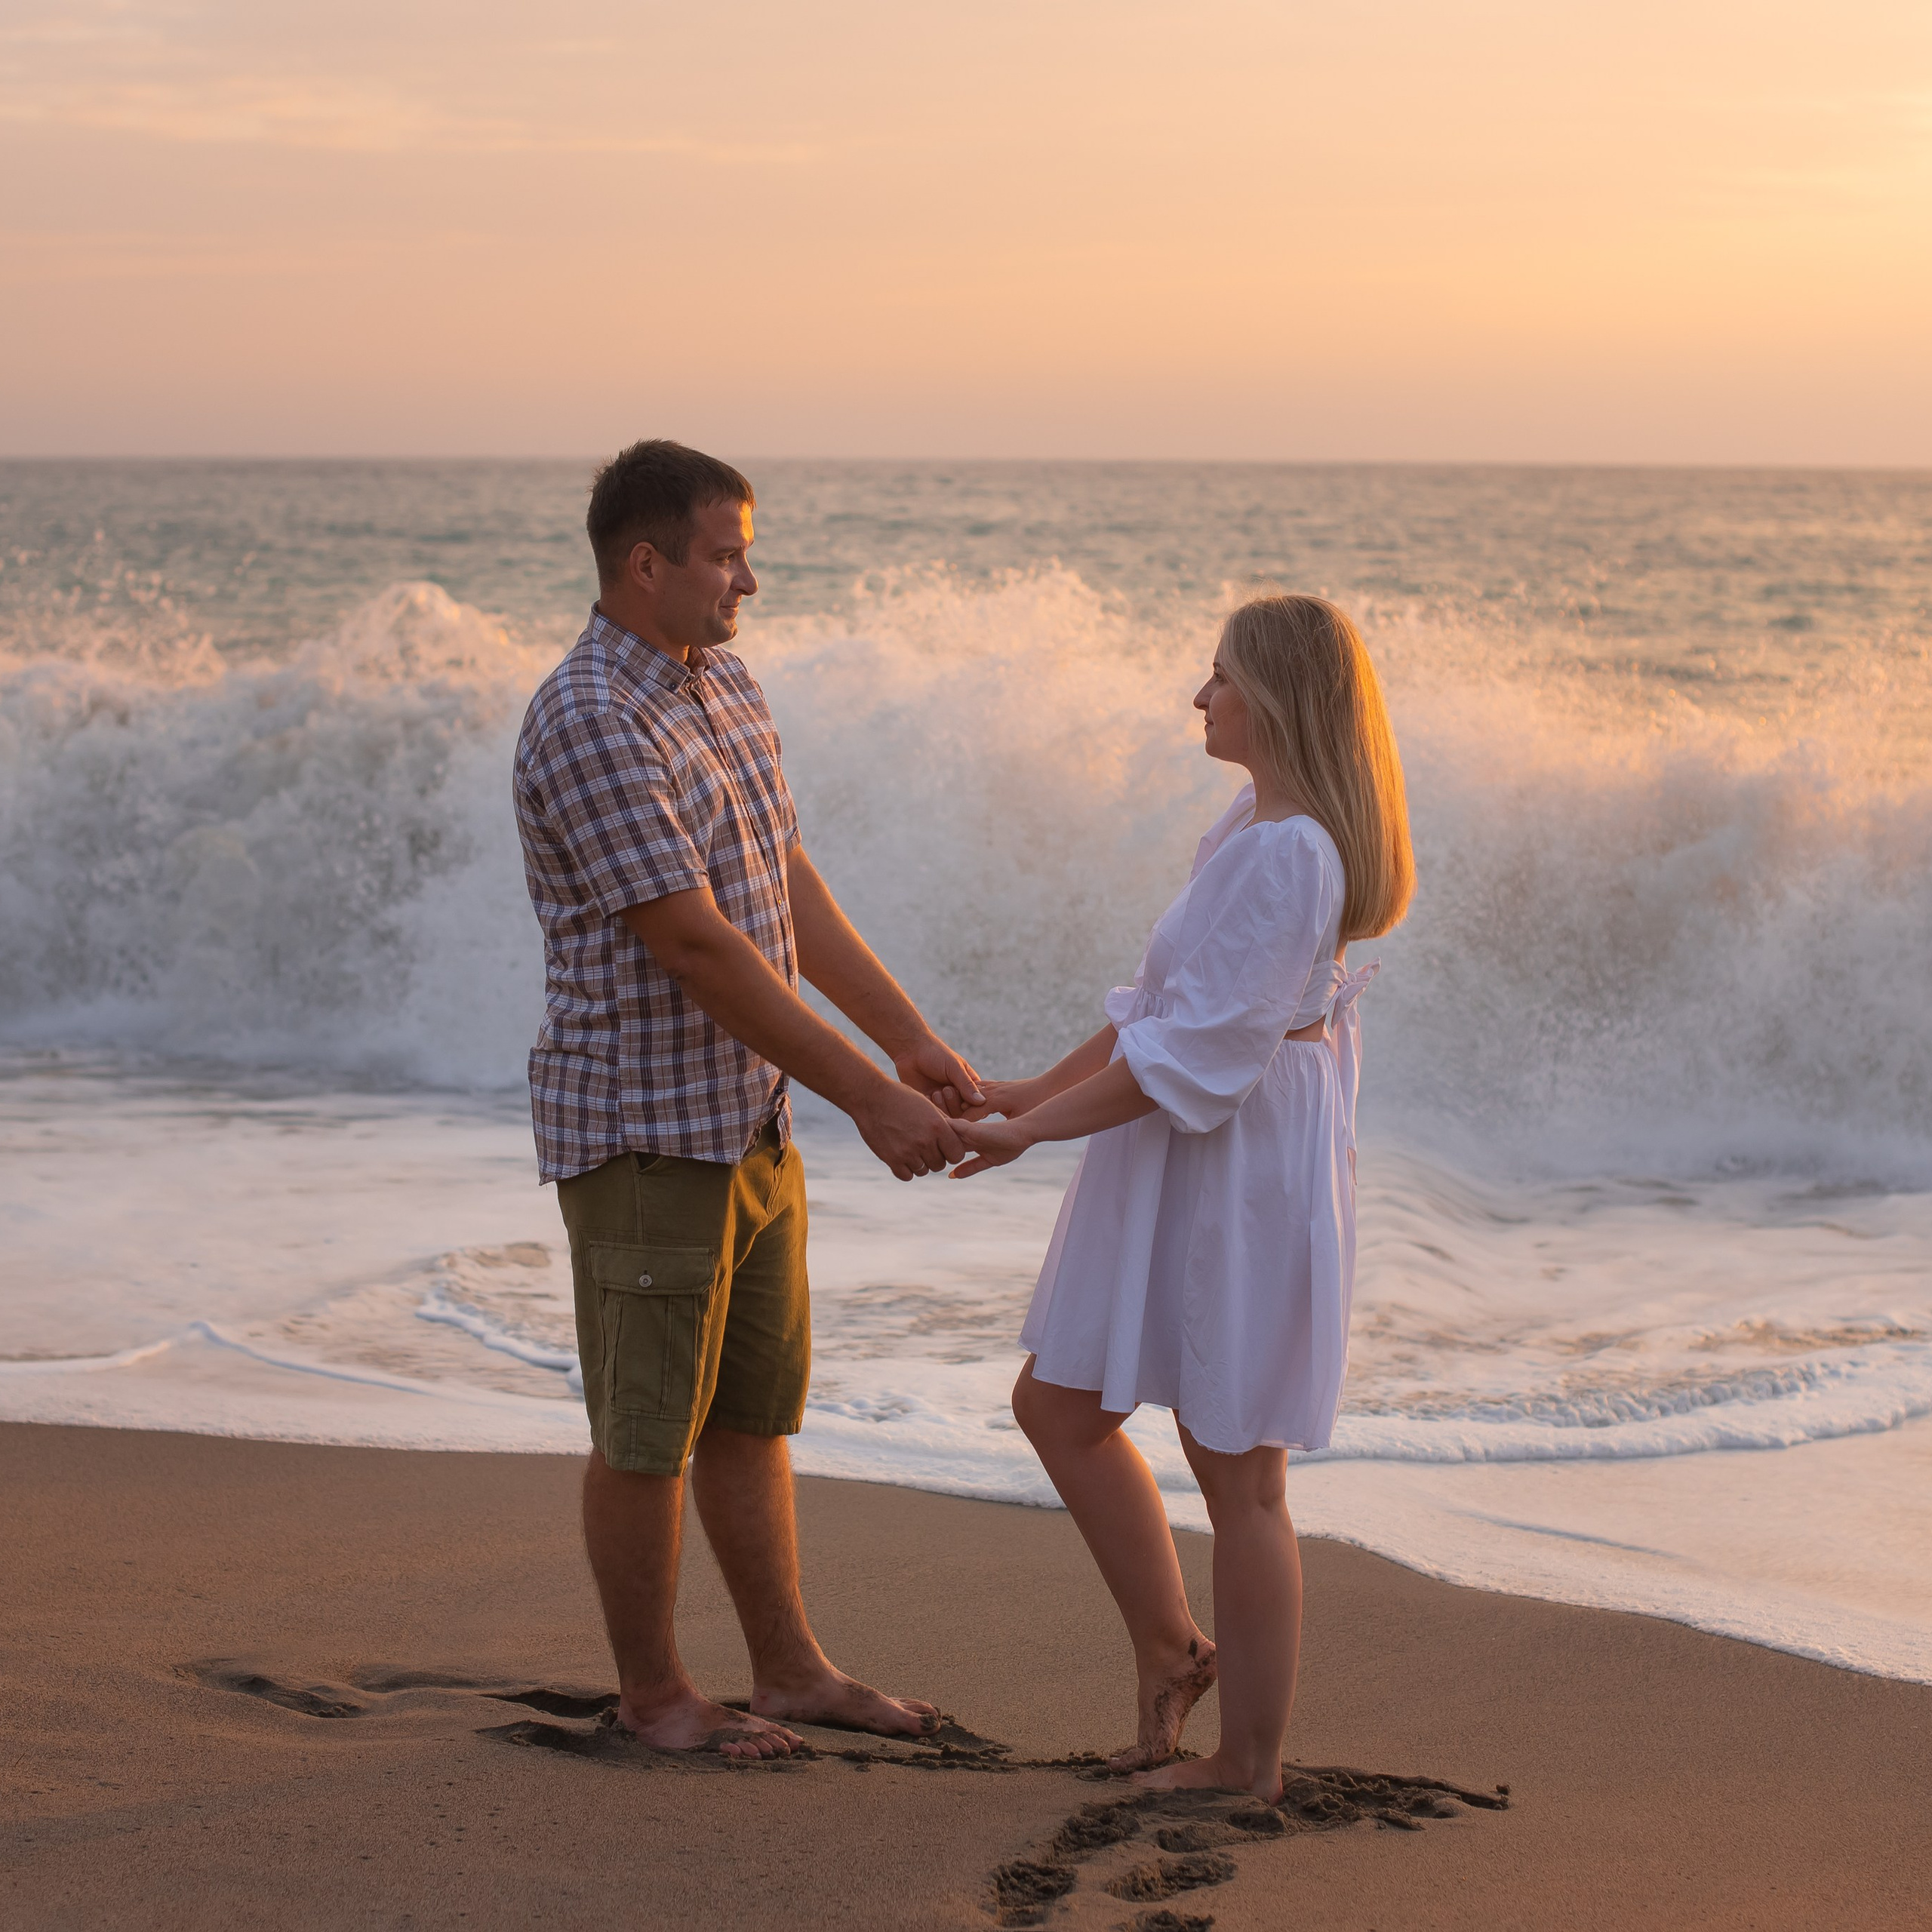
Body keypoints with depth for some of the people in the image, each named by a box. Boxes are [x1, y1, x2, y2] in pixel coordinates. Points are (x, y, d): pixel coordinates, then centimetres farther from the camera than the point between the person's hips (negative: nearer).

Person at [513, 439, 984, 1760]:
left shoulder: (729, 689, 9)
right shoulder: (588, 725, -21)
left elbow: (795, 893, 12)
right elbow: (700, 951, -23)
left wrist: (918, 1044, 5)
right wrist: (872, 1102, -20)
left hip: (748, 1116, 9)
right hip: (642, 1128, -9)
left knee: (755, 1410, 16)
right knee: (651, 1427, 5)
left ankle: (790, 1668, 27)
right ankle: (653, 1691, 20)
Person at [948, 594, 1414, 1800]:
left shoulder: (1289, 853, -23)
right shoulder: (1258, 826, 10)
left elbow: (1200, 1051, -24)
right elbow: (1171, 1004, 17)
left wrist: (1034, 1131, -18)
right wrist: (1040, 1089, 15)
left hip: (1241, 1173, -10)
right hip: (1187, 1169, 10)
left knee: (1237, 1470, 3)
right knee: (1059, 1405, 16)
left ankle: (1252, 1759, 16)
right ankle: (1171, 1648, 29)